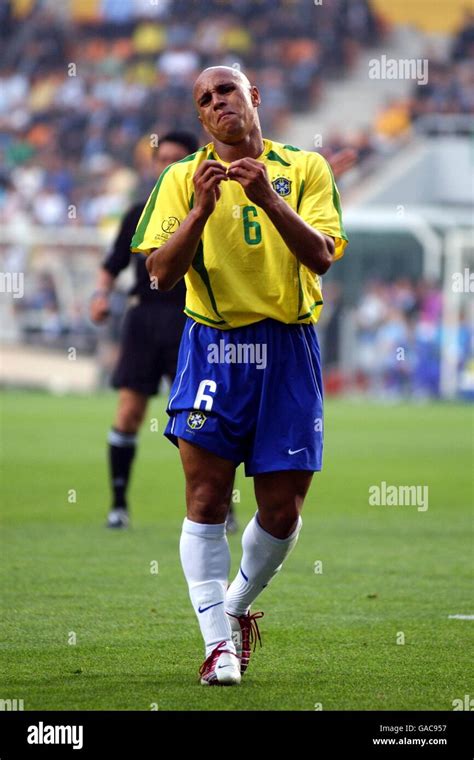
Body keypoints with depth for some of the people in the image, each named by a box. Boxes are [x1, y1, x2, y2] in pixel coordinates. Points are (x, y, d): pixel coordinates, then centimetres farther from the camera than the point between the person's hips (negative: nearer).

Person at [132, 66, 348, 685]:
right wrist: (201, 210, -17)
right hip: (212, 348, 0)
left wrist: (268, 198, -20)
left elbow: (321, 256, -7)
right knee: (207, 500, -9)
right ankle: (218, 641, -3)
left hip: (288, 351, 1)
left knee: (282, 511, 2)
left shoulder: (305, 169, 6)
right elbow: (161, 273, -2)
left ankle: (237, 605, 28)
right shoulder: (183, 179, 7)